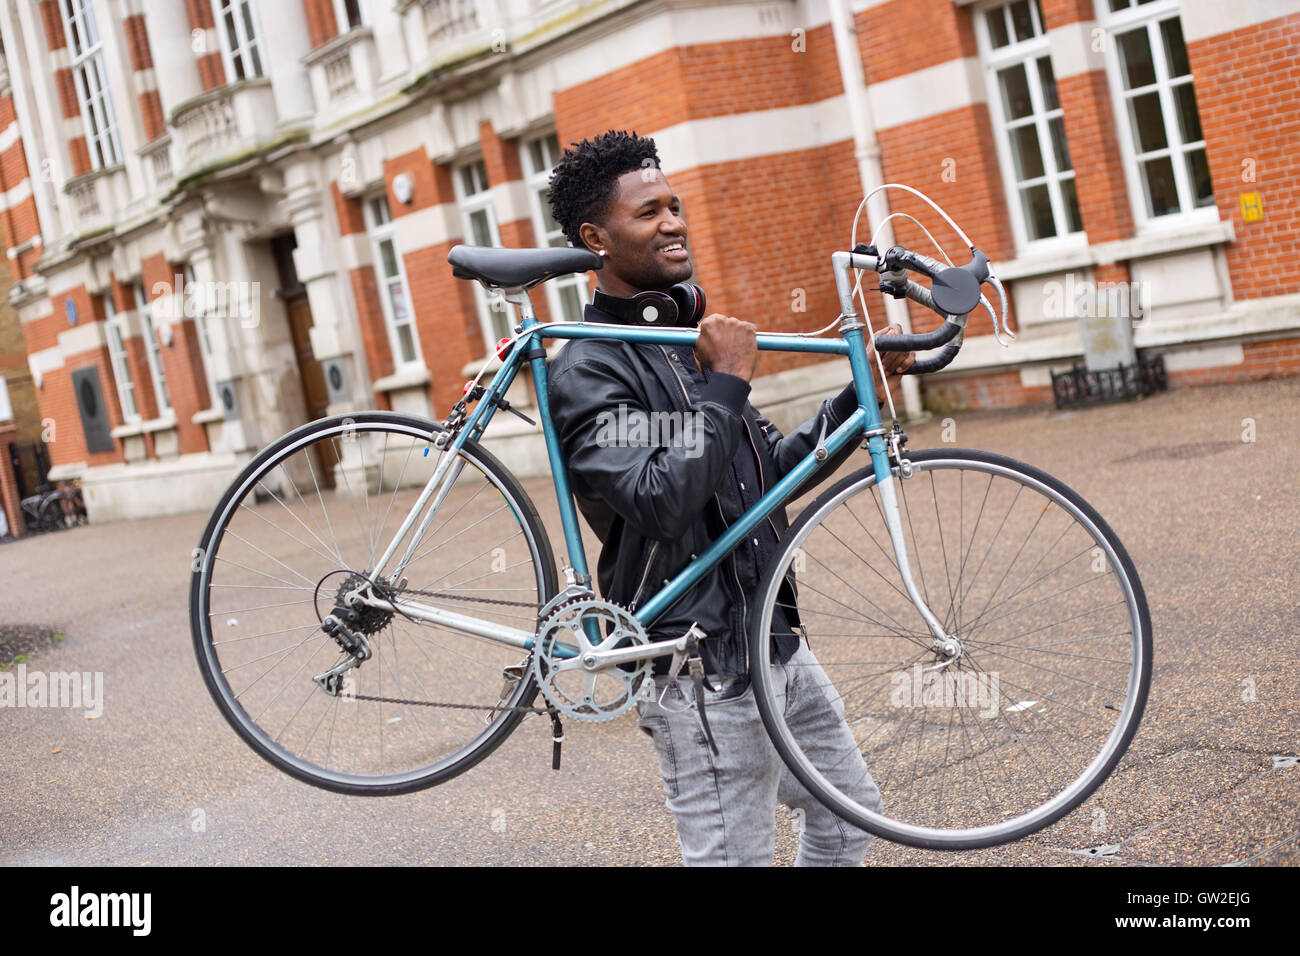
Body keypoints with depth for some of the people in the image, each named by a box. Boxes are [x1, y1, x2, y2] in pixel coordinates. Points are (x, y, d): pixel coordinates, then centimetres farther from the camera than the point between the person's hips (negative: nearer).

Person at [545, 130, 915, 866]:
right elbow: (659, 501, -28)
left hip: (773, 640, 9)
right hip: (702, 667, -9)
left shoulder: (691, 339, 14)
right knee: (735, 854, 0)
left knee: (849, 818, 20)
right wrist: (727, 385, -22)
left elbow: (777, 469, 16)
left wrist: (862, 394, 6)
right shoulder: (589, 372, -14)